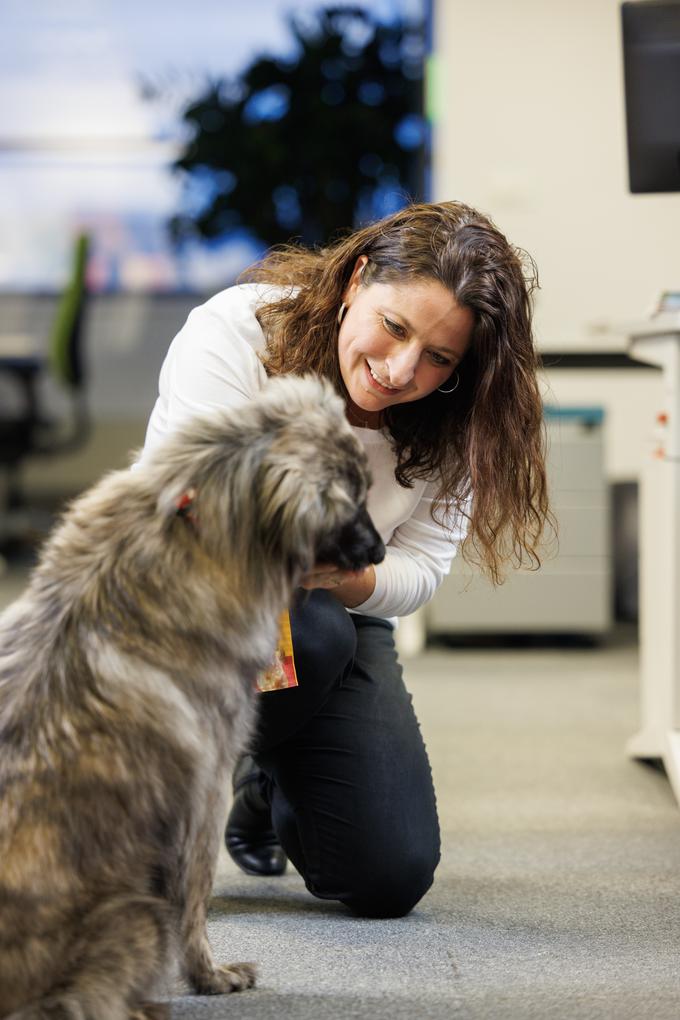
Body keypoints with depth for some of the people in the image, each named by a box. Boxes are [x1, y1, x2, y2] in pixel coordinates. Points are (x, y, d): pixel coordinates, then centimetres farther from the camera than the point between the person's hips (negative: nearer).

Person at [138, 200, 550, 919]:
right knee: (313, 635, -40)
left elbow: (420, 569, -14)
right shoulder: (234, 329, -23)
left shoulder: (452, 426, -9)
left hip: (342, 619, 4)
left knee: (390, 878, -9)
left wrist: (349, 578, -37)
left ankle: (266, 786, 25)